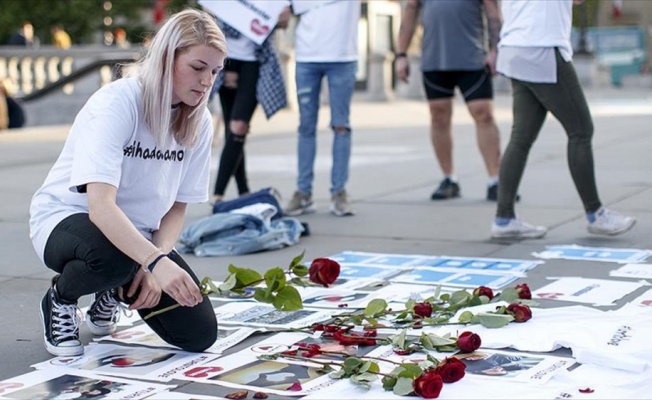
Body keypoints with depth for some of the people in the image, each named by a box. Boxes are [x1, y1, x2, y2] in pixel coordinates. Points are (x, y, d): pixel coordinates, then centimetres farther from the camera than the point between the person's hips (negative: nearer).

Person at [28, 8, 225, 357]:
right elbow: (101, 206, -35)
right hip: (67, 218, -5)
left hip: (140, 234, 6)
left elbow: (177, 207, -1)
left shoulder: (198, 122, -6)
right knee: (114, 255, -41)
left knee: (199, 333, -11)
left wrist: (154, 265, -18)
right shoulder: (117, 103, -24)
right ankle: (60, 296, -5)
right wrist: (155, 261, -48)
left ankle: (114, 292, 18)